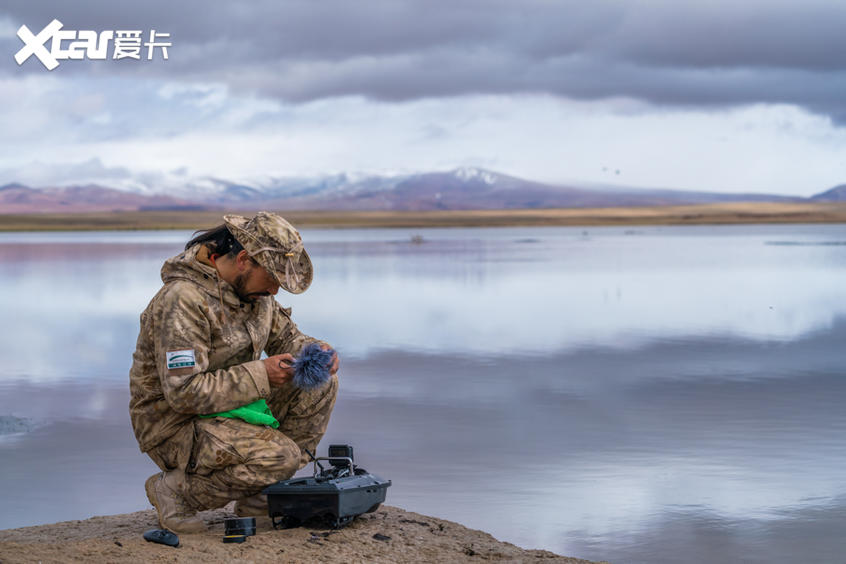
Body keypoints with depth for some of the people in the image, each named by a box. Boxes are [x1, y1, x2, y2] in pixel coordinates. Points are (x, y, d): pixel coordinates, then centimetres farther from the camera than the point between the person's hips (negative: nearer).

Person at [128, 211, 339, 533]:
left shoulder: (250, 286, 2)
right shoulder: (184, 300, -26)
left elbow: (284, 336, 15)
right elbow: (184, 392, -30)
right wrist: (260, 375, -27)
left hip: (229, 408, 9)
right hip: (176, 425, -9)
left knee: (320, 384, -4)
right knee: (281, 456, -28)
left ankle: (258, 495, 2)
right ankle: (174, 489, -6)